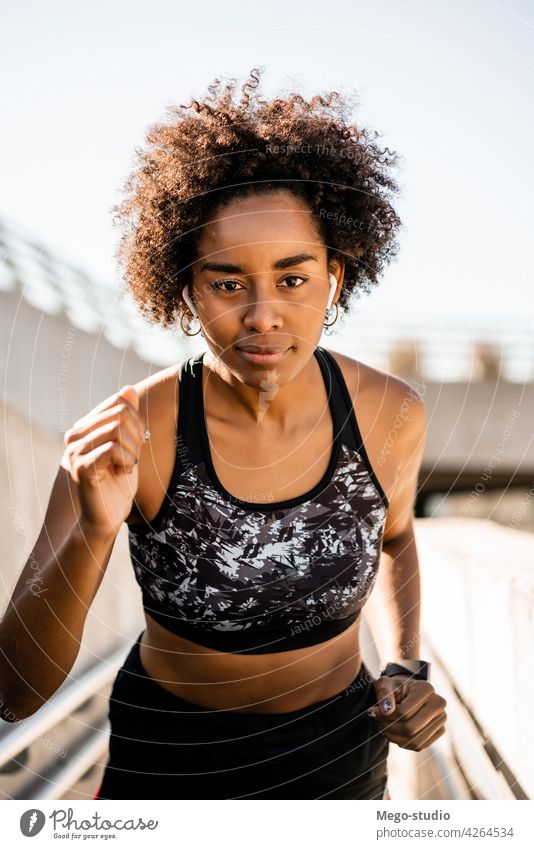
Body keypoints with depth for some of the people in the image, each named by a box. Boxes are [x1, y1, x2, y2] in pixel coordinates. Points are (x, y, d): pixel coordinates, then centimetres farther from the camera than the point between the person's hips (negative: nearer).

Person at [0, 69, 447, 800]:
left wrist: (406, 670, -8)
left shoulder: (391, 414, -17)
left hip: (341, 757, 3)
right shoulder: (122, 437, -24)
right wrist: (92, 533, -40)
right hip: (172, 763, -2)